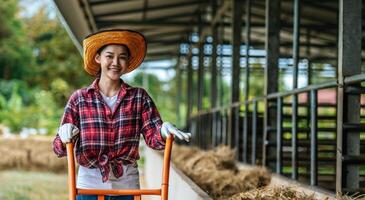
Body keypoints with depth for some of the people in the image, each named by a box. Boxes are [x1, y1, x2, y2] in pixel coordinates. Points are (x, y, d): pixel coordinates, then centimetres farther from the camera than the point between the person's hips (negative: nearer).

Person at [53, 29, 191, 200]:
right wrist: (65, 138, -21)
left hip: (127, 185, 1)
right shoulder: (79, 98, 2)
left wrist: (163, 132, -24)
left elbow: (152, 137, -1)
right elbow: (59, 149, 2)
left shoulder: (139, 97, 5)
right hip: (89, 184, -1)